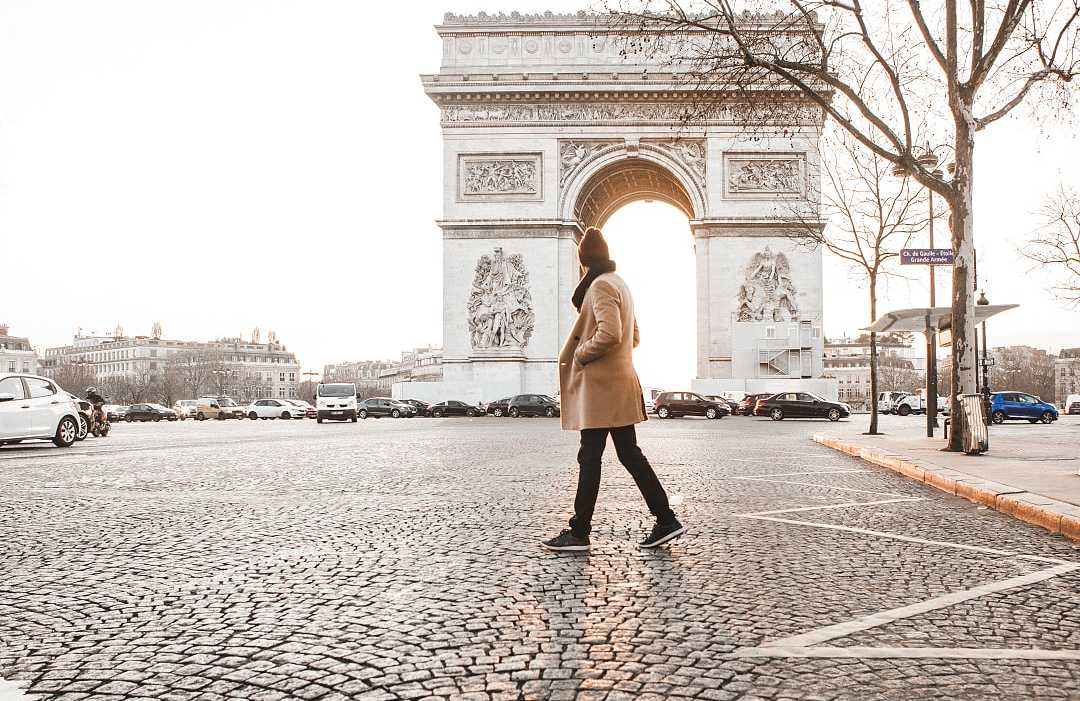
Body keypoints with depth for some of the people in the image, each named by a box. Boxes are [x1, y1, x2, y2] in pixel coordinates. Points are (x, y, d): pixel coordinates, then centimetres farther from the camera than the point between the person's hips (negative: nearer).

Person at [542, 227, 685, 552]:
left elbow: (609, 334, -26)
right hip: (620, 382, 10)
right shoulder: (619, 283, 19)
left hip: (600, 385, -10)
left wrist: (580, 355, -11)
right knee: (630, 453, 11)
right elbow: (633, 336, 25)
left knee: (590, 458, -3)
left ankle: (579, 533, 5)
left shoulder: (600, 285, -12)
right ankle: (665, 521, 12)